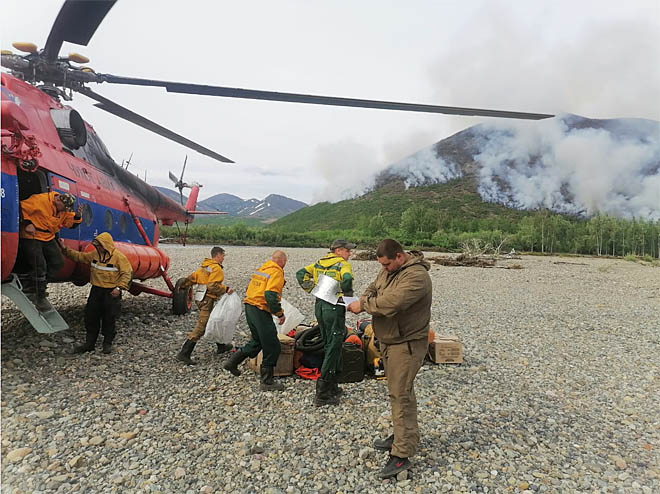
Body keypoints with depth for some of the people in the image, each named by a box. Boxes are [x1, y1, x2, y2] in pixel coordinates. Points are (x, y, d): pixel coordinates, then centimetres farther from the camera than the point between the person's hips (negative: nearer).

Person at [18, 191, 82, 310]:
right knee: (39, 265, -11)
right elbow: (22, 208, -14)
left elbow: (71, 223, 4)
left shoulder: (65, 209, 3)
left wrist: (77, 216, -15)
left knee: (58, 262, 3)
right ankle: (39, 298, -1)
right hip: (31, 237, -7)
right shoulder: (40, 200, -17)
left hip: (48, 238, 7)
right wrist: (27, 223, -19)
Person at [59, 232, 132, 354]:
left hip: (111, 293, -6)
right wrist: (65, 250, 10)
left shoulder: (119, 257, -13)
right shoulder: (94, 255, 7)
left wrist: (119, 288, -22)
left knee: (109, 318, 4)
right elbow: (79, 256, 18)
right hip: (96, 291, 6)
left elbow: (127, 273, -15)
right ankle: (89, 343, 22)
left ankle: (108, 343, 19)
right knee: (91, 316, 10)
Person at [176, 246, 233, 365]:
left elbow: (192, 278, 14)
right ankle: (184, 354, -9)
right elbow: (212, 286, -23)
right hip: (207, 300, -11)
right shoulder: (217, 268, -13)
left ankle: (221, 346, 36)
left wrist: (183, 286, 24)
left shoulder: (204, 267, 15)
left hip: (201, 299, 11)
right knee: (200, 328, -9)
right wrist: (225, 289, -19)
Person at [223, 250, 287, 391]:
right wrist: (280, 314, -13)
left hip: (249, 307, 9)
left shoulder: (260, 269, 15)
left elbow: (249, 290, 21)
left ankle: (232, 362, 27)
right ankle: (267, 382, 8)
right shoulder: (277, 272, -12)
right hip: (261, 311, -9)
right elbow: (271, 296, -23)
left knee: (257, 341, 25)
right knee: (272, 347, 1)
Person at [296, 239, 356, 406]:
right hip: (334, 308, -8)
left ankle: (332, 387, 29)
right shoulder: (343, 264, -8)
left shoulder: (319, 263, 14)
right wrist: (347, 296, -11)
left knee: (328, 346, 19)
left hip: (319, 306, 8)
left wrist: (311, 289, 11)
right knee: (333, 348, -2)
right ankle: (322, 394, 0)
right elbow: (347, 279, -27)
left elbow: (301, 274, 11)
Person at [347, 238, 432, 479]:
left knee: (401, 394, -5)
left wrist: (363, 304, -20)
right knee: (396, 391, 20)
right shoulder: (389, 269, 5)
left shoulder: (416, 275, -25)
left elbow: (391, 302, -35)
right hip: (389, 341, 9)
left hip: (407, 344, -9)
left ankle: (402, 455, 6)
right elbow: (374, 288, 14)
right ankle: (403, 436, 37)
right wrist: (364, 300, -9)